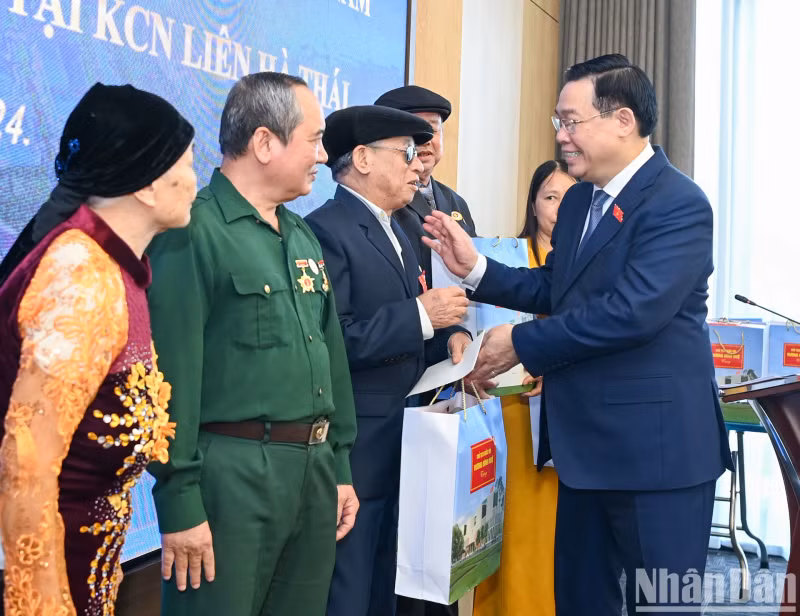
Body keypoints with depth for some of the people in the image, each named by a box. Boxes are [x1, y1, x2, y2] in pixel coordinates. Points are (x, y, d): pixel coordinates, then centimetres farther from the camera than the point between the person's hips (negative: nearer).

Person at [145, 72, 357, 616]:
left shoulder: (303, 236, 13)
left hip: (314, 469, 8)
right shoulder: (193, 233, -13)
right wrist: (180, 502, -16)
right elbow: (172, 374, -16)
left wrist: (339, 465, 16)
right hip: (230, 474, -7)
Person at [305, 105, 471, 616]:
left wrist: (451, 334, -1)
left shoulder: (395, 232, 17)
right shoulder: (325, 230, -14)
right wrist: (420, 315, -20)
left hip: (401, 447, 9)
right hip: (353, 452, -9)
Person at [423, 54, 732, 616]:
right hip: (586, 438, 9)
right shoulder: (578, 200, 11)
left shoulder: (679, 204, -17)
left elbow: (634, 309, -27)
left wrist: (522, 344, -21)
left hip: (656, 442, -9)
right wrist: (475, 267, 2)